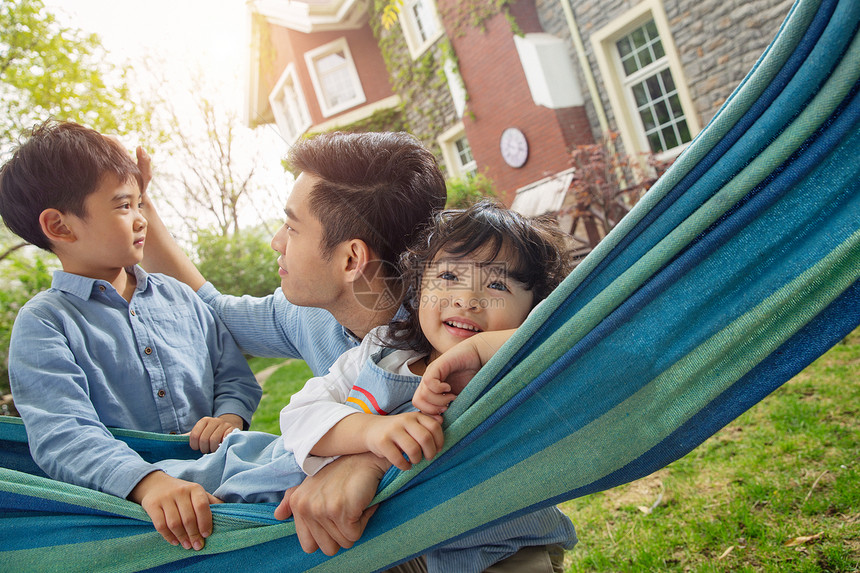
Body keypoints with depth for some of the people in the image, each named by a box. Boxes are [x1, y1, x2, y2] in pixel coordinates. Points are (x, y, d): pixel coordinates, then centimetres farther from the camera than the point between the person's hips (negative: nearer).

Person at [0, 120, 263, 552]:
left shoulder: (179, 296, 13)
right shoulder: (42, 324, -2)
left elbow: (235, 375, 17)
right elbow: (63, 435, -16)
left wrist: (230, 416, -5)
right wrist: (150, 482, -33)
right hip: (125, 501, -2)